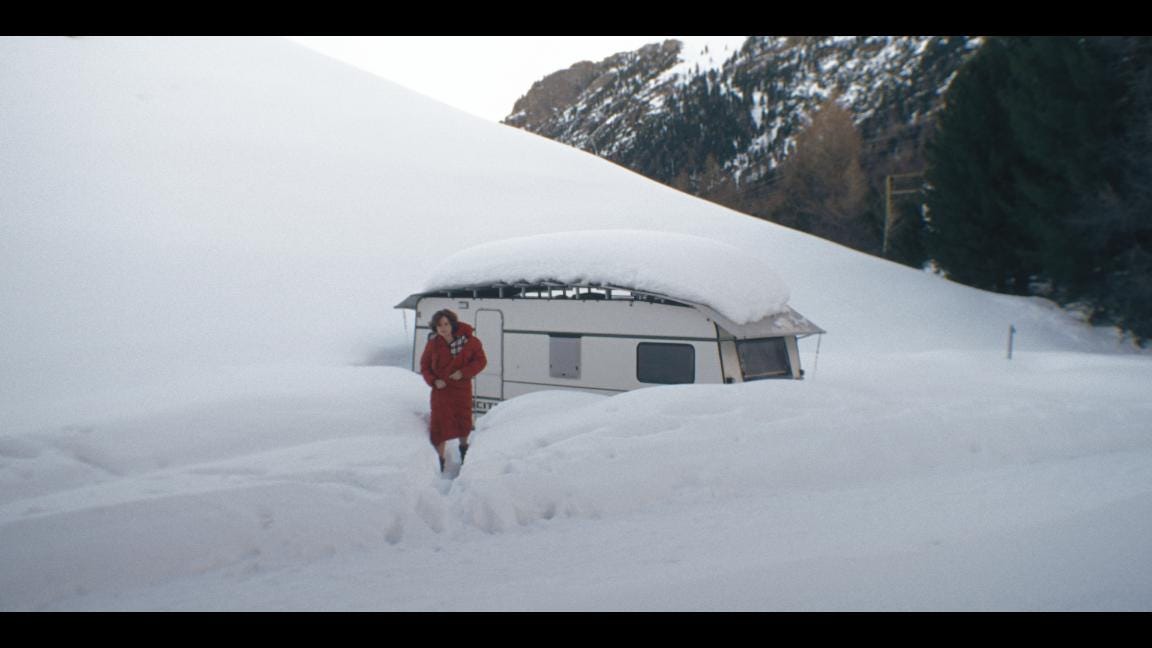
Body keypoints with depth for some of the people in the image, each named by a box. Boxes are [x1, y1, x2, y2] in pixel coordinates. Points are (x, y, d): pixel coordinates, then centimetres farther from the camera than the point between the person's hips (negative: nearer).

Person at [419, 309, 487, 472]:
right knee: (439, 424, -7)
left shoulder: (469, 340, -14)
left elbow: (481, 360, -10)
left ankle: (463, 447, 47)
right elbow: (424, 365, 1)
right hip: (441, 389, -1)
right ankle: (440, 459, 7)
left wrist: (463, 372, -23)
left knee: (464, 422, 17)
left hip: (462, 387, 1)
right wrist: (433, 381, -17)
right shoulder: (433, 344, -11)